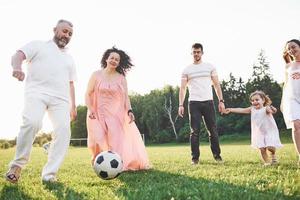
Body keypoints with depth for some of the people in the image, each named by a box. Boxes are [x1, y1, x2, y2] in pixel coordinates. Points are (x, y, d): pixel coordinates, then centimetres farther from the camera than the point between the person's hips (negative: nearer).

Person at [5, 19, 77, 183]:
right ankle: (17, 164, -12)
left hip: (60, 98, 4)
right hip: (37, 92, -4)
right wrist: (17, 68, -24)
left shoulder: (69, 59, 29)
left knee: (63, 131, -17)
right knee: (32, 123, -30)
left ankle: (49, 174, -14)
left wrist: (73, 106, 18)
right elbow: (18, 55, 0)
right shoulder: (38, 45, 15)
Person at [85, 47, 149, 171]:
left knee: (117, 141, -6)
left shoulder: (121, 78, 7)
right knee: (99, 141, -8)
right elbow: (88, 94, 3)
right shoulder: (96, 75, 5)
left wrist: (129, 111, -11)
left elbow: (126, 97, 4)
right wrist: (90, 109, -11)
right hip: (99, 115, -1)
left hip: (117, 115, 1)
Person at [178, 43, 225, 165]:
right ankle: (195, 158, 5)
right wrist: (181, 105, -8)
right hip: (194, 103, -1)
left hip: (208, 102, 1)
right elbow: (183, 88, 3)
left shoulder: (210, 67, 10)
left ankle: (217, 155, 12)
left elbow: (216, 85, 7)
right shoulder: (187, 70, 9)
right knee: (195, 131, -1)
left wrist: (221, 101, -3)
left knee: (213, 130, 2)